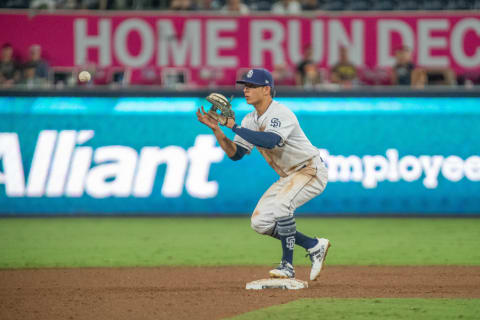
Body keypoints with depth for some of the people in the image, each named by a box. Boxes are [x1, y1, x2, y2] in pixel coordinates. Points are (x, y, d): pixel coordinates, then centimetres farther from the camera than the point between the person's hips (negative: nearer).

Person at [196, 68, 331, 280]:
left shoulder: (281, 114, -24)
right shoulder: (251, 120, 3)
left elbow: (270, 141, -43)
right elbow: (235, 154, 2)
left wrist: (234, 126, -40)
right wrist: (216, 129, -12)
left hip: (311, 171, -9)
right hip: (288, 177, 9)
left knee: (281, 203, -34)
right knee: (260, 222, 0)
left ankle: (287, 265, -23)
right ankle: (314, 246, 12)